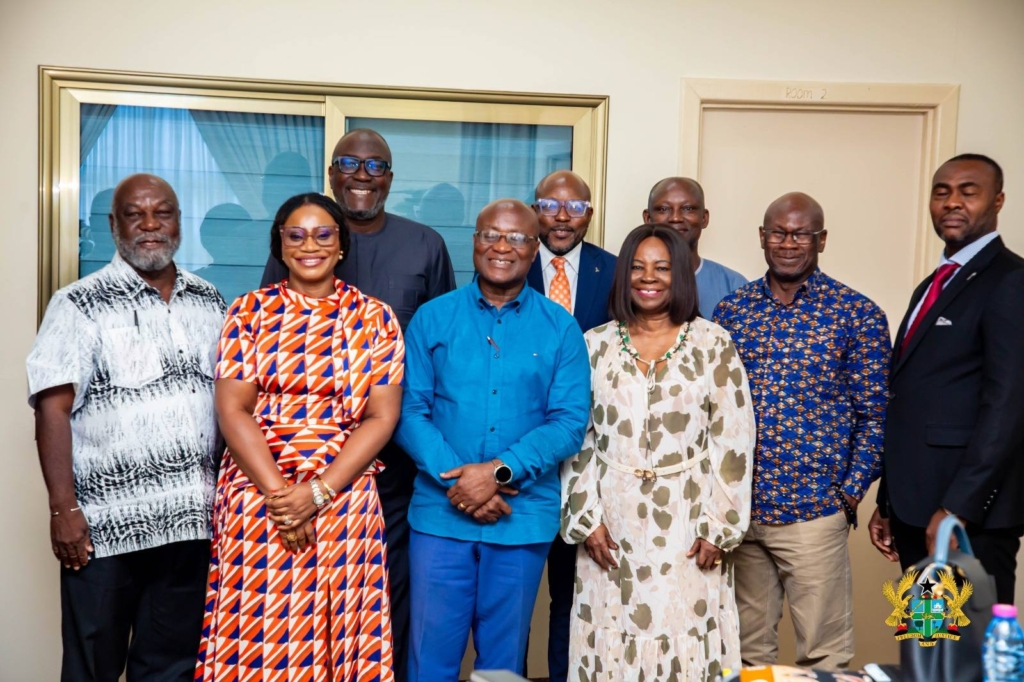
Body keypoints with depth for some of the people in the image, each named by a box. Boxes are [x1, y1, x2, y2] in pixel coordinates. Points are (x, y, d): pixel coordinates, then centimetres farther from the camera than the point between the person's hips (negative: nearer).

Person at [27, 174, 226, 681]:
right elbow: (52, 410, -8)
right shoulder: (79, 306, -3)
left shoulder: (209, 302, 10)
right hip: (105, 522, -3)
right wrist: (63, 508, -15)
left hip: (192, 518, 4)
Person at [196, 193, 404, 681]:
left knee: (336, 634, 5)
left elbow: (382, 417, -3)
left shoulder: (374, 318, 3)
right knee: (257, 636, 4)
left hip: (344, 500, 0)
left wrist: (317, 493, -12)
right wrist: (277, 493, -12)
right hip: (257, 495, 0)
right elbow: (232, 410, -2)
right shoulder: (250, 311, 4)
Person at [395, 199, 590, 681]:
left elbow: (570, 422, -5)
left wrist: (500, 471, -17)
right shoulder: (432, 318, 3)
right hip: (441, 512, 0)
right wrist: (456, 479, -15)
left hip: (523, 517, 0)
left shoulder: (560, 328, 1)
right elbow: (410, 410, -2)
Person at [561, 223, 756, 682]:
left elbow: (732, 441, -1)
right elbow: (578, 438, 4)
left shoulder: (713, 344, 1)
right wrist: (587, 519, -2)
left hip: (688, 523, -1)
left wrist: (719, 527, -6)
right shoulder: (596, 344, 5)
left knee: (687, 642, 2)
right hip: (613, 522, 1)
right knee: (613, 643, 7)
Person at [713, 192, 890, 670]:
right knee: (748, 647, 15)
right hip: (736, 507, 3)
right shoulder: (730, 309, 6)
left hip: (815, 509, -3)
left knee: (822, 651, 5)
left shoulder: (859, 315, -3)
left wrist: (851, 492, -7)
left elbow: (874, 414, -1)